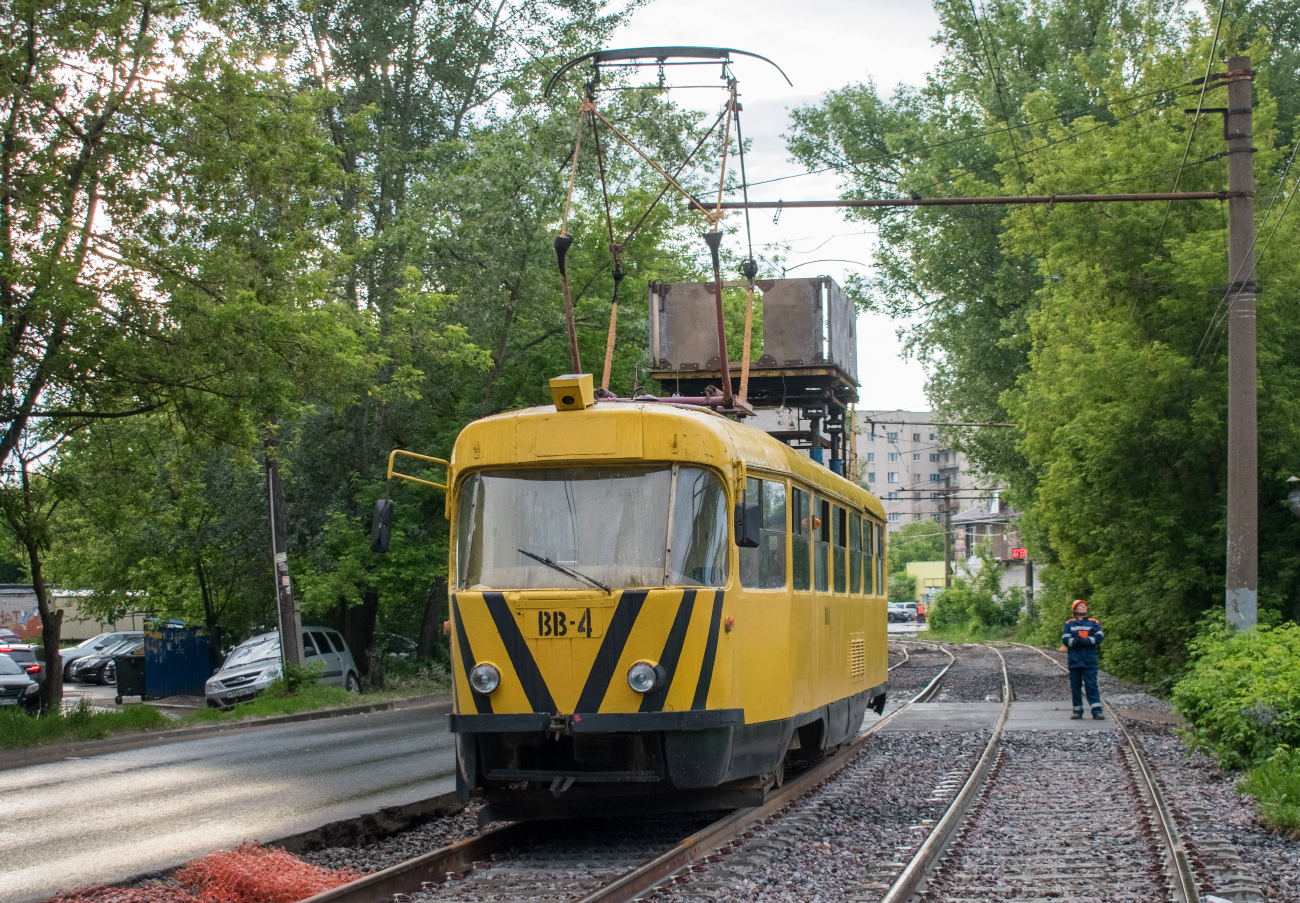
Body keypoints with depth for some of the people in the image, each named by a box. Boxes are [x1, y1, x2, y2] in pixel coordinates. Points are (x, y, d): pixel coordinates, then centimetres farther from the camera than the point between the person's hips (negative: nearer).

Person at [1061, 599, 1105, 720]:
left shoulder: (1094, 623, 10)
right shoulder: (1069, 624, 12)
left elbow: (1099, 637, -3)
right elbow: (1065, 640, 1)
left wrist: (1085, 641, -15)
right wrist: (1075, 641, -18)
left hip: (1089, 661, -1)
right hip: (1074, 660, 2)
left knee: (1091, 685, -8)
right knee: (1075, 687, 4)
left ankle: (1097, 711, -11)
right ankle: (1077, 711, 11)